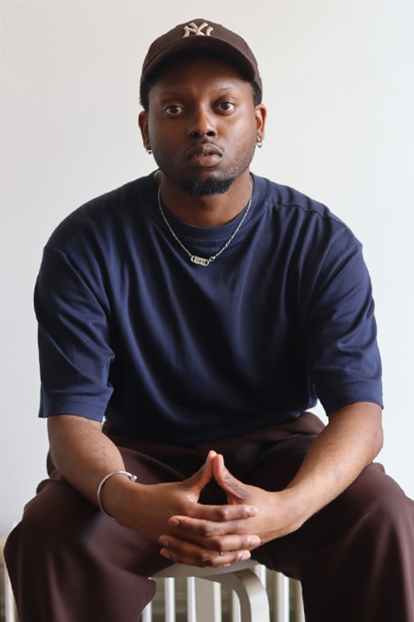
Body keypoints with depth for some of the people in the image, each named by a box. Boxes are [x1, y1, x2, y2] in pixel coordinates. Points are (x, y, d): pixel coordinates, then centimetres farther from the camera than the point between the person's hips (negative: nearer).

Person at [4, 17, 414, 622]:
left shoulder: (322, 243, -10)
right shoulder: (85, 246, -11)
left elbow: (359, 409, -17)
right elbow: (73, 418, -16)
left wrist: (286, 506, -40)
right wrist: (128, 500, -40)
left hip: (279, 449, 1)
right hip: (142, 455, 0)